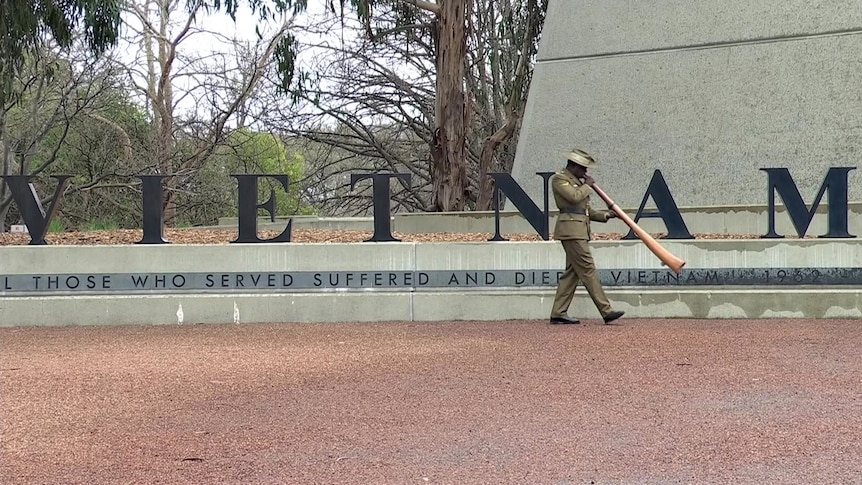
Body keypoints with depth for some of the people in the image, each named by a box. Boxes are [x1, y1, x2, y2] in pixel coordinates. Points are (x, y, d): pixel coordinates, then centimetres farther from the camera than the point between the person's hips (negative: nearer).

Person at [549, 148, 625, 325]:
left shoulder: (578, 182, 24)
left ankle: (558, 313, 8)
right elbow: (575, 197, -20)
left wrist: (606, 215, 11)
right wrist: (587, 185, -3)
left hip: (580, 230, 10)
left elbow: (586, 211, 24)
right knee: (588, 270, -11)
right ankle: (606, 311, -13)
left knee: (572, 272, 7)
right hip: (571, 230, -10)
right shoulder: (559, 179, -4)